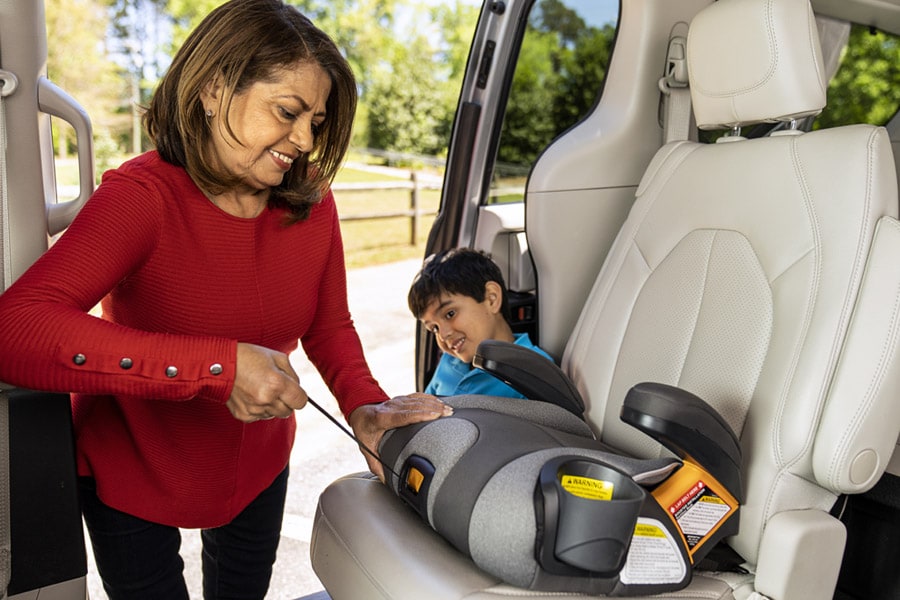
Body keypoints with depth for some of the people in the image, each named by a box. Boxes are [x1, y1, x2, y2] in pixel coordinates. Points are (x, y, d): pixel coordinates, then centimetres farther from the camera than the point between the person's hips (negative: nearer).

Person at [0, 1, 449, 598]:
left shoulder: (311, 202, -15)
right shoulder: (142, 197, -30)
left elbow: (328, 325, -4)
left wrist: (364, 405, -24)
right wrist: (221, 365, -50)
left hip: (258, 461, 5)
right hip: (131, 472, -4)